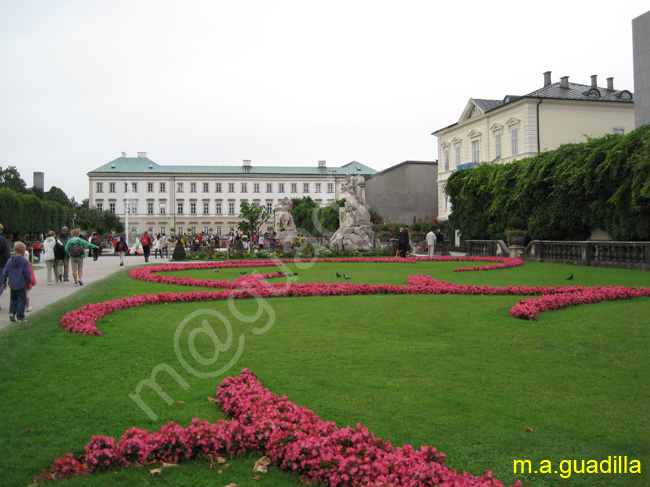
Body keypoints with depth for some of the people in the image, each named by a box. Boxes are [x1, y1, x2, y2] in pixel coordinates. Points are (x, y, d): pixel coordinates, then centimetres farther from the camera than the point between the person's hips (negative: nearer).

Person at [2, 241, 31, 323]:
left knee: (13, 299, 22)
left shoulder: (10, 260, 2)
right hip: (21, 285, -5)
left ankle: (12, 313, 9)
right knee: (22, 300, 4)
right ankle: (20, 318, 5)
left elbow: (5, 272, 6)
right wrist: (29, 282, -1)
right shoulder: (24, 261, -13)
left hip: (12, 285, 5)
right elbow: (27, 273, -13)